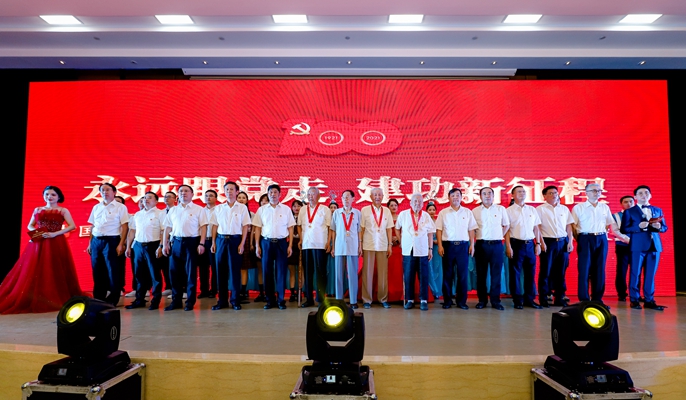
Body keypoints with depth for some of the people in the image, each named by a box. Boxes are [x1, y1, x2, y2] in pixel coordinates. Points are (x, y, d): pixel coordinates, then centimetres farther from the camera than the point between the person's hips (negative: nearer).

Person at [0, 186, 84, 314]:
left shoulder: (63, 211, 2)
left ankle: (55, 300, 2)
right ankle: (33, 300, 8)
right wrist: (35, 231, -4)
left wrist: (55, 233, -15)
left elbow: (72, 226, -6)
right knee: (33, 272, 1)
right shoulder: (37, 210, 14)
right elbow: (30, 225, 19)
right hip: (38, 244, 4)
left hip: (56, 244, -4)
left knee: (54, 273, -5)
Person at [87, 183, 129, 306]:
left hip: (111, 241, -5)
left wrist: (121, 244, -13)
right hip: (96, 241, 5)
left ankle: (112, 301, 8)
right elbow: (92, 226, 16)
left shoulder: (120, 207, -1)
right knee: (97, 273, 9)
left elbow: (125, 227, -5)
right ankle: (98, 300, 20)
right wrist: (90, 243, 10)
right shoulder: (96, 207, 14)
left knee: (113, 273, -2)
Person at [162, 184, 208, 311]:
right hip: (176, 242, 4)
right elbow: (167, 228, 14)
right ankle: (176, 300, 17)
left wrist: (201, 244, -12)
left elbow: (203, 227, -4)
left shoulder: (198, 209, 2)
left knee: (191, 272, 2)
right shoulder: (173, 210, 14)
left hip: (191, 242, -4)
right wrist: (165, 244, 6)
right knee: (174, 272, 5)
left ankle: (190, 301, 12)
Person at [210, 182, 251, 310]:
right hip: (221, 239, 3)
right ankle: (222, 300, 14)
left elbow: (245, 226, 0)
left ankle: (235, 300, 10)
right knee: (220, 270, 4)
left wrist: (242, 243, -7)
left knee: (235, 270, 0)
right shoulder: (218, 208, 11)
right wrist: (213, 242, 3)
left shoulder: (242, 207, 3)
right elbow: (215, 226, 10)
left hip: (235, 239, -3)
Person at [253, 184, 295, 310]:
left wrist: (290, 245, -2)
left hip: (281, 242, -1)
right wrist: (257, 246, 1)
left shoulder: (286, 209, 5)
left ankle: (280, 300, 10)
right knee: (267, 271, 4)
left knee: (281, 271, 1)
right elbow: (258, 228, 7)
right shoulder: (262, 209, 7)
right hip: (266, 242, 1)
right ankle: (269, 300, 14)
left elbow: (290, 228, 5)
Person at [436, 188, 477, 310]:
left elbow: (471, 230, 8)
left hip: (463, 245, 1)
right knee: (447, 274, 5)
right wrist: (440, 246, -6)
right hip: (448, 245, -1)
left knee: (463, 274, 2)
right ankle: (447, 300, 13)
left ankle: (461, 301, 13)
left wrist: (472, 245, 1)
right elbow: (439, 230, 2)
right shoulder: (443, 213, 5)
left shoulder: (468, 212, 9)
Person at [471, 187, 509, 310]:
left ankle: (495, 300, 11)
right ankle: (482, 299, 15)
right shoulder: (475, 211, 5)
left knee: (496, 274, 2)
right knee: (481, 273, 5)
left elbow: (506, 225, 15)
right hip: (481, 245, 0)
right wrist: (473, 242, -1)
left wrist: (500, 236, 5)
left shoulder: (501, 209, 7)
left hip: (497, 245, 0)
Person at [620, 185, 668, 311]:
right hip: (637, 246, -4)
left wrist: (659, 227, -8)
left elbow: (665, 228, 14)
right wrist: (638, 226, -18)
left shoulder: (658, 210, 15)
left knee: (651, 274, 6)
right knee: (635, 273, 0)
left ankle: (649, 300, 13)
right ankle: (634, 300, 6)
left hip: (654, 245, 4)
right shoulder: (629, 211, 2)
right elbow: (624, 229, -4)